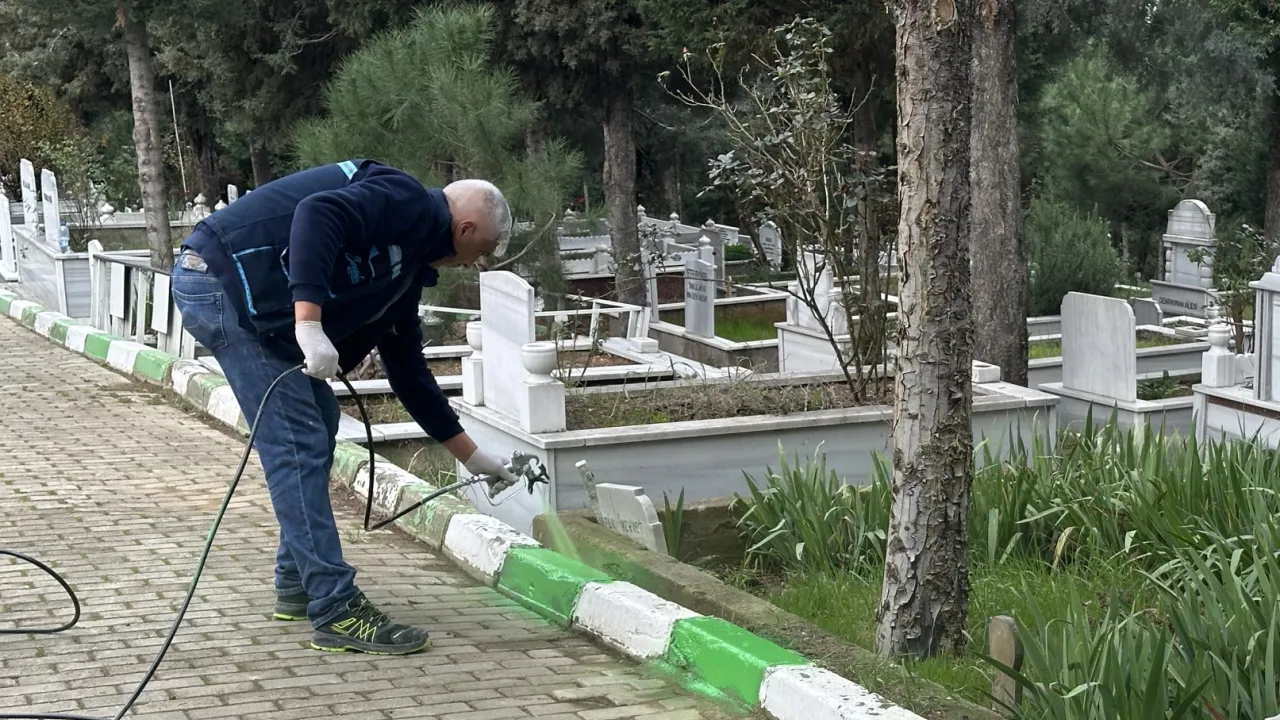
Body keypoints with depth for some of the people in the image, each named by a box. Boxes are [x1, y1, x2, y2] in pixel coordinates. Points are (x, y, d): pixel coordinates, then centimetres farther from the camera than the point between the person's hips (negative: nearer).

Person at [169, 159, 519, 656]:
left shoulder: (405, 265, 20)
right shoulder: (406, 202, -8)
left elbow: (407, 369, 25)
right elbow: (316, 214, -27)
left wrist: (471, 456, 29)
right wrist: (309, 323, -33)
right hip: (221, 277, -11)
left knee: (318, 424, 17)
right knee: (299, 444, -10)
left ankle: (297, 585, 25)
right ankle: (337, 613, -7)